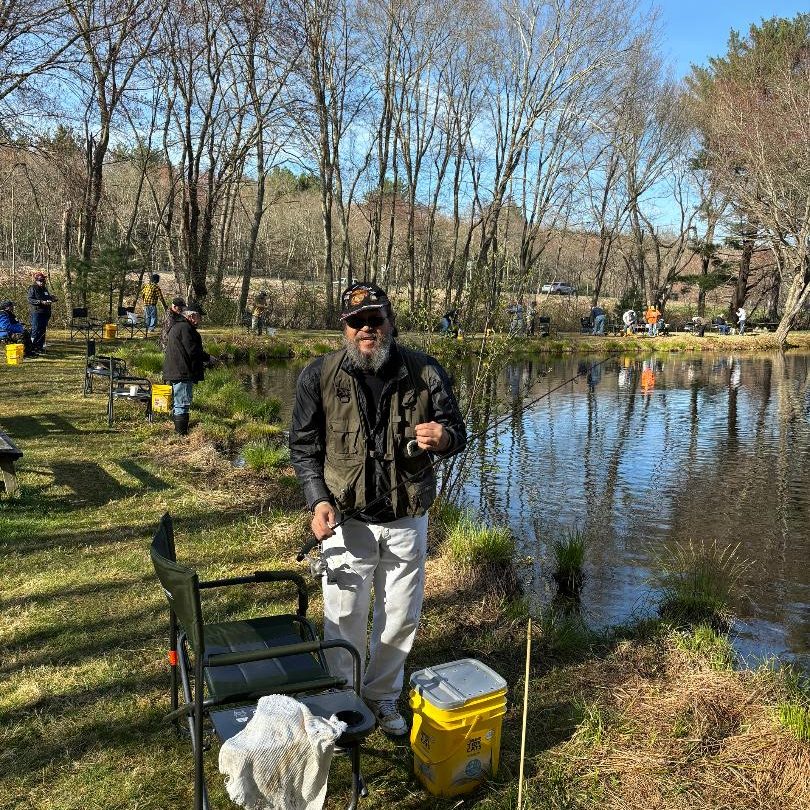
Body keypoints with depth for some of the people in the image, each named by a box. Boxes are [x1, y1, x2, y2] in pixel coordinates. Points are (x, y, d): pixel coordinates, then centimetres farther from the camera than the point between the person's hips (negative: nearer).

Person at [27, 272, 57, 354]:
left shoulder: (45, 289, 20)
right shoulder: (32, 289, -2)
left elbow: (49, 297, 29)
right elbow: (30, 299, -11)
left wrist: (50, 300, 6)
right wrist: (41, 302, -21)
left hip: (45, 313, 7)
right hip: (36, 312, -7)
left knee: (42, 331, 9)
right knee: (35, 331, -10)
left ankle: (40, 347, 14)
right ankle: (32, 348, -8)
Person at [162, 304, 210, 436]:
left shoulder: (176, 327, 20)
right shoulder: (185, 328, -15)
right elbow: (193, 351, -20)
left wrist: (204, 357, 20)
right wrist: (207, 357, -4)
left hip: (174, 373, 11)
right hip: (183, 373, -11)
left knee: (178, 404, 18)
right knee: (183, 405, -8)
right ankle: (181, 434, -6)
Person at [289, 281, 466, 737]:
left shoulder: (426, 373, -6)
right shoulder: (320, 377, -7)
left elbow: (457, 431, 3)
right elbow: (304, 446, 0)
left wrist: (444, 437, -22)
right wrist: (318, 500, -14)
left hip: (408, 520, 2)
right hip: (347, 520, -1)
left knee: (402, 620, 16)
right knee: (344, 621, 10)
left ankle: (383, 697, 41)